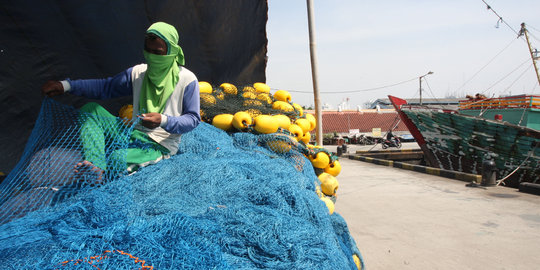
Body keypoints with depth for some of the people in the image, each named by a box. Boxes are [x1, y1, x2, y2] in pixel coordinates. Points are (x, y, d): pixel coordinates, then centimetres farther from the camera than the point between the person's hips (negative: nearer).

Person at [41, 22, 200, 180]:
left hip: (160, 146, -7)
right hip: (134, 135, 7)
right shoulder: (138, 73, 8)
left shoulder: (187, 80, -8)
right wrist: (66, 85, -3)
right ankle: (97, 167, -31)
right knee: (91, 110, -12)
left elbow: (193, 119, -10)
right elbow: (105, 87, 9)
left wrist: (164, 121, -27)